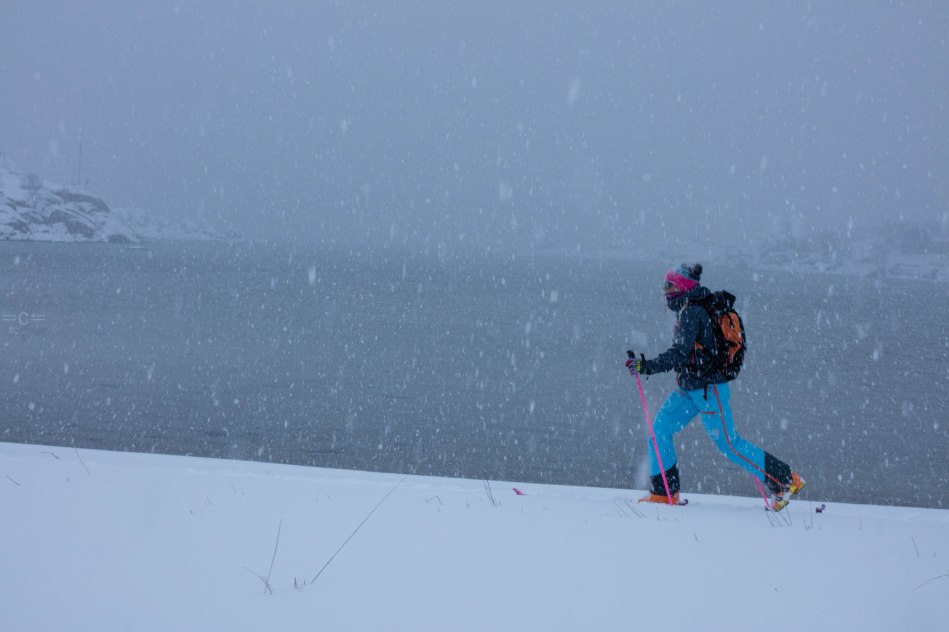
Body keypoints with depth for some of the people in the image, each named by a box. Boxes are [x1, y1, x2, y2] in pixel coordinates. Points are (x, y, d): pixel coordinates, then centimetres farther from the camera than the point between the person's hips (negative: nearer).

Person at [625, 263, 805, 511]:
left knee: (727, 443, -5)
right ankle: (664, 491, 7)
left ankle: (787, 480, 3)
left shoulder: (691, 313, -18)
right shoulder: (690, 311, 12)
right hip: (689, 388, 10)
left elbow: (679, 355, -26)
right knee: (660, 429, 4)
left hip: (707, 389, -10)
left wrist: (646, 366, -26)